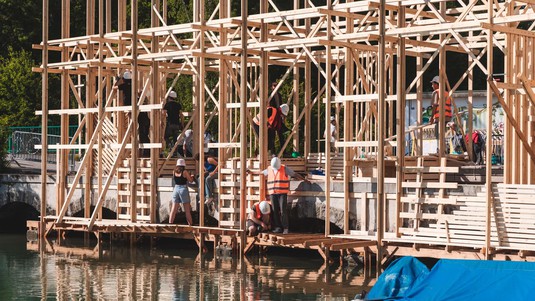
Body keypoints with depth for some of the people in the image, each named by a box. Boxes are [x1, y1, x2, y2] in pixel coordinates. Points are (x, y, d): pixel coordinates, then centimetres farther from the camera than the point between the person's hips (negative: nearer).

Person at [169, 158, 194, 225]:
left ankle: (170, 223, 0)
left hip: (176, 189, 4)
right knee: (187, 210, 2)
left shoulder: (174, 172, 4)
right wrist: (190, 176, 20)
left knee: (173, 209, 5)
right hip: (183, 189, -4)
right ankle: (190, 224, 5)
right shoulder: (184, 172, -9)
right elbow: (191, 180, -2)